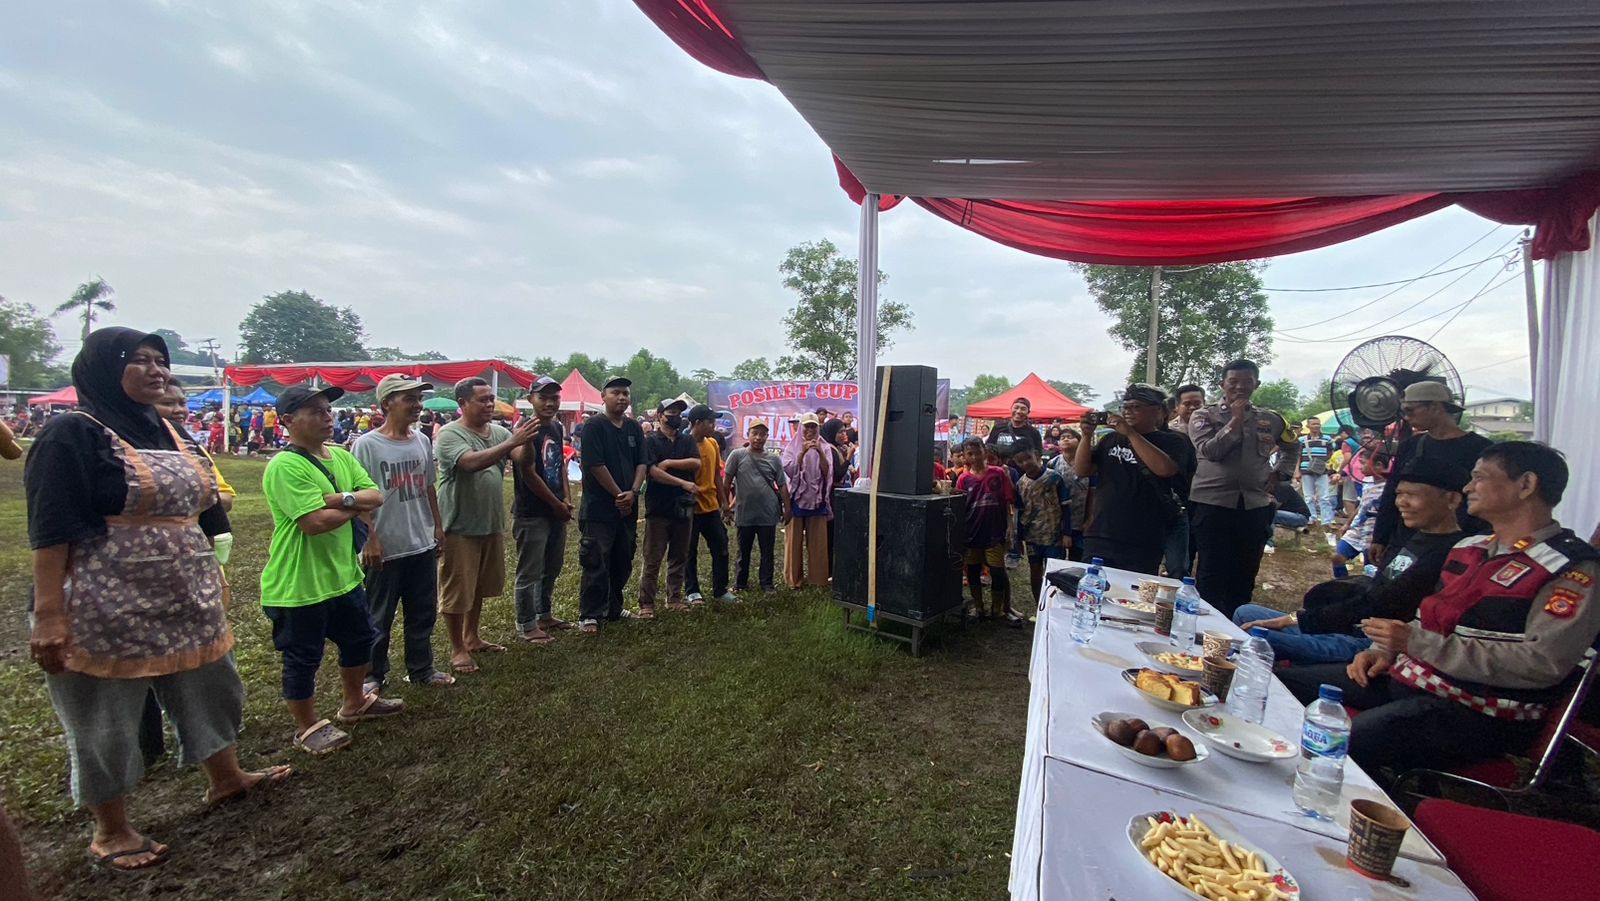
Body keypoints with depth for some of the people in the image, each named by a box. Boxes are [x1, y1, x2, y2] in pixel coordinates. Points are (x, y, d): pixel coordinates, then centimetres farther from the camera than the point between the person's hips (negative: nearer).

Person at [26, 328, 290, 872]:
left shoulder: (168, 433, 10)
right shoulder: (72, 435, -12)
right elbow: (51, 530, -16)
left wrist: (212, 582, 17)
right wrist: (48, 614, -20)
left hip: (186, 602, 7)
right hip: (108, 611, -7)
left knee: (208, 689, 18)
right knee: (106, 721, 9)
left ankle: (225, 778, 37)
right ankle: (110, 832, 27)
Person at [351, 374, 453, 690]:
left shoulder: (422, 441, 6)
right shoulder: (367, 445, -12)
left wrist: (437, 526, 14)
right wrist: (370, 540, -15)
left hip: (423, 545, 6)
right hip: (386, 549, -6)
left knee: (423, 613, 16)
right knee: (379, 618, 10)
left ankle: (421, 669, 30)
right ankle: (373, 675, 27)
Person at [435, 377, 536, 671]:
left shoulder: (500, 431, 5)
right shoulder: (450, 434, -14)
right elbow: (472, 462, -31)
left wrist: (527, 439, -19)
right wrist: (513, 442, -34)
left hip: (492, 525, 7)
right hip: (460, 527, -6)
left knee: (480, 587, 20)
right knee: (456, 591, 6)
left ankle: (472, 638, 37)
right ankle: (457, 649, 21)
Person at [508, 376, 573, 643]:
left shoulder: (557, 428, 9)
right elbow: (529, 474, -18)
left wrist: (567, 498, 5)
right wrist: (557, 505, -13)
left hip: (557, 511, 8)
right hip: (531, 514, -8)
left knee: (552, 567, 18)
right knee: (529, 572, 2)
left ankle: (544, 615, 34)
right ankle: (527, 625, 14)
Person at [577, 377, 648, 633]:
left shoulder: (634, 428, 11)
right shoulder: (594, 426, -8)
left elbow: (641, 463, 7)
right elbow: (596, 465, -15)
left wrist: (632, 492, -9)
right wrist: (618, 494, -12)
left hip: (627, 507, 7)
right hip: (599, 508, -6)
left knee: (622, 562, 14)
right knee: (596, 564, -3)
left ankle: (613, 609, 28)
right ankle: (589, 616, 7)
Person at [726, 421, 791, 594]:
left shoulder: (774, 460, 3)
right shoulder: (737, 456, -3)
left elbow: (782, 486, 6)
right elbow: (727, 482, -2)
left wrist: (787, 509, 5)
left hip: (768, 514, 1)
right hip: (744, 513, -1)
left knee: (767, 552, 9)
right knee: (744, 551, 14)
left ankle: (766, 583, 22)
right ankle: (741, 582, 29)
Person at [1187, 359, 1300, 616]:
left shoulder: (1270, 419, 10)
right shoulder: (1204, 416, -1)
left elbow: (1292, 447, 28)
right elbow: (1208, 451, -16)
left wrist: (1279, 474, 13)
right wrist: (1235, 420, -15)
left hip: (1255, 506, 4)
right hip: (1212, 503, -4)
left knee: (1245, 574, 12)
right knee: (1212, 574, -2)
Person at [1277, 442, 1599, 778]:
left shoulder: (1573, 569, -8)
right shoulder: (1470, 548, 17)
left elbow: (1544, 664, -19)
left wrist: (1419, 644, -21)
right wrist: (1386, 650, 6)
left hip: (1477, 710, -8)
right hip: (1405, 677, 8)